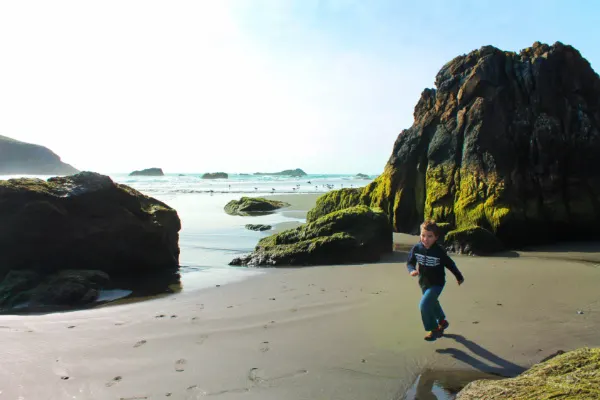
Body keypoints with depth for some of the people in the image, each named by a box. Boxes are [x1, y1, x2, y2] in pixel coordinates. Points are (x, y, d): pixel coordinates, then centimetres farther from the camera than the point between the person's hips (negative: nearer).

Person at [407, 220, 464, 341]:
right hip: (423, 282, 5)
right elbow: (410, 262, -3)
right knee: (432, 304, 25)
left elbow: (450, 264, -7)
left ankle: (434, 329, 2)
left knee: (424, 304, -19)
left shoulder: (439, 251, -21)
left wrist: (459, 277, 6)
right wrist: (412, 270, -26)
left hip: (436, 283, -5)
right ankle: (442, 322, 54)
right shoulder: (416, 248, -13)